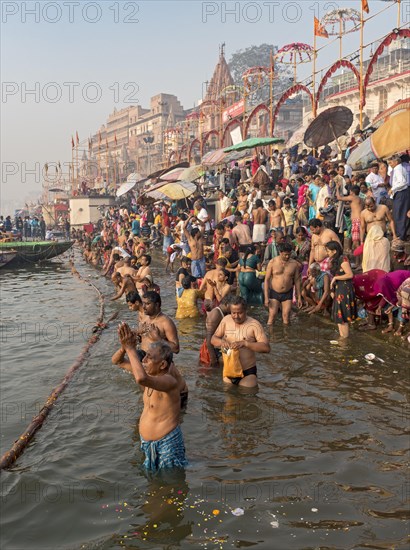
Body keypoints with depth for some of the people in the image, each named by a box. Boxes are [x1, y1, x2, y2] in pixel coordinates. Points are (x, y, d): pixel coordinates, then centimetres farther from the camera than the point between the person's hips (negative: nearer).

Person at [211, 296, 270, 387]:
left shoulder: (254, 324, -13)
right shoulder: (226, 320, 0)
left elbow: (266, 348, -19)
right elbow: (213, 339, 6)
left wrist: (245, 343, -31)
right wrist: (221, 342, -17)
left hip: (248, 372, -4)